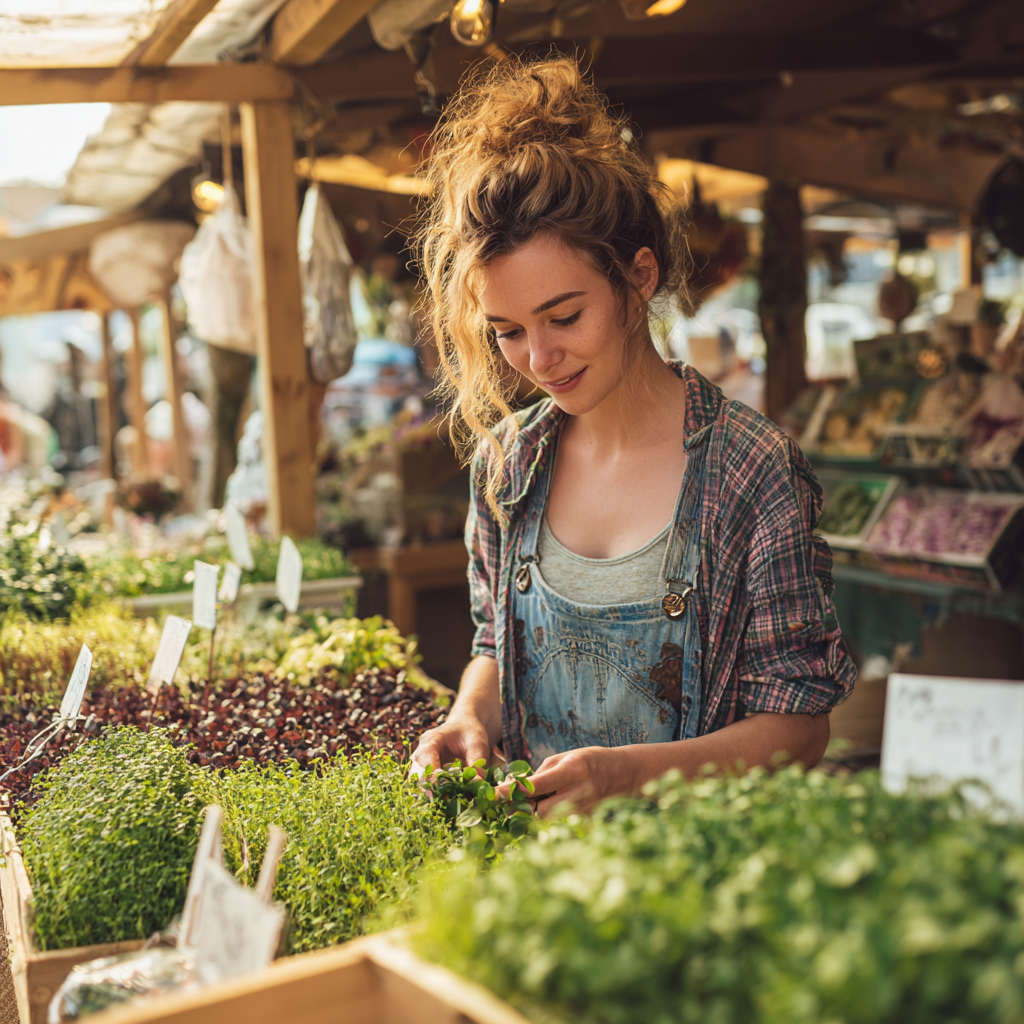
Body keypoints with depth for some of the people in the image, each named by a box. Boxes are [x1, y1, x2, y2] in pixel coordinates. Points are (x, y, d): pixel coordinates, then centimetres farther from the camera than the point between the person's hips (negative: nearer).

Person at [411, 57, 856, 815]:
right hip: (526, 839, 3)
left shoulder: (754, 470, -16)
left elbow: (799, 723, -14)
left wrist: (629, 769, -27)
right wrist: (470, 718, -12)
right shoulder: (507, 459, -3)